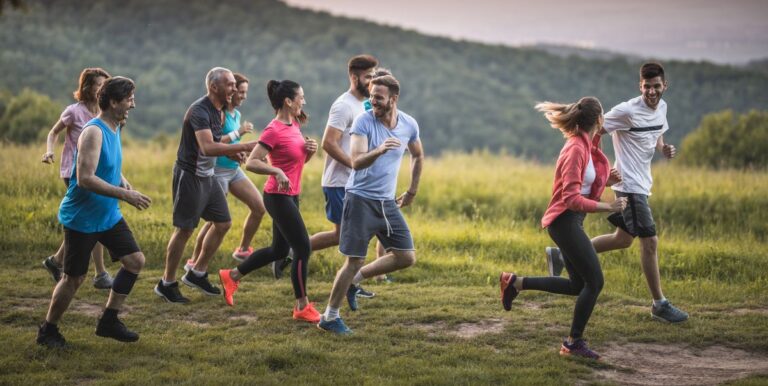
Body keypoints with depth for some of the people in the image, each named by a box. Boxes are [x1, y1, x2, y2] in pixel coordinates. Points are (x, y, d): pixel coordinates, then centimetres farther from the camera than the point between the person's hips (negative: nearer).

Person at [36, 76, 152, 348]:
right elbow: (85, 178, -30)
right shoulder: (93, 132, -22)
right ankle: (48, 331, 18)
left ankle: (109, 321, 15)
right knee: (74, 278, 0)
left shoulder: (115, 129, 7)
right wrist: (125, 195, -29)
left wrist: (124, 183, 3)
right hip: (82, 218, -9)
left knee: (135, 261, 4)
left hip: (109, 215, 9)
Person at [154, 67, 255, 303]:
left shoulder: (218, 112, 8)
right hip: (189, 175, -9)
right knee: (184, 230, -4)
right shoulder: (199, 111, -22)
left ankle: (197, 274, 21)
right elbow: (207, 147, -35)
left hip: (207, 175, 9)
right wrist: (244, 147, -38)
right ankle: (167, 284, 8)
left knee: (223, 223, 9)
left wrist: (232, 152, 0)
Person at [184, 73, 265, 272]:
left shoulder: (236, 114, 10)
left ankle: (243, 250, 20)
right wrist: (238, 132, -21)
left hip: (234, 169, 8)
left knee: (259, 207, 5)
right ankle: (194, 262, 8)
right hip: (218, 170, -8)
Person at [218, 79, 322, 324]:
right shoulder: (273, 131, -17)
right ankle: (302, 307, 1)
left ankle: (231, 276, 31)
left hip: (291, 196, 10)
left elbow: (300, 160, 20)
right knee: (303, 248, -8)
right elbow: (251, 163, -22)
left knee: (279, 250, 17)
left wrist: (311, 150, 0)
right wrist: (277, 171, -35)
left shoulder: (294, 125, 9)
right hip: (278, 196, -10)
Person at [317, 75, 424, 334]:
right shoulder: (363, 122, -13)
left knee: (407, 257, 0)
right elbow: (356, 162, -25)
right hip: (360, 199, -5)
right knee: (354, 261, -5)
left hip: (387, 202, 5)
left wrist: (412, 191, 21)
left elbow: (418, 156, 21)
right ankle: (329, 317, 9)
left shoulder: (409, 125, 1)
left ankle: (356, 279, 18)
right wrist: (379, 150, -43)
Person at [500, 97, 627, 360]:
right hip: (565, 221, -10)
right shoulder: (576, 149, -19)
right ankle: (574, 343, 3)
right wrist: (608, 207, -26)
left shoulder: (585, 145, 10)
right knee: (595, 281, -6)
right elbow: (572, 199, -24)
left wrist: (605, 181, 5)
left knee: (578, 285, 14)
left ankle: (516, 283, 20)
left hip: (571, 222, 10)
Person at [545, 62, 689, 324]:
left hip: (642, 184, 9)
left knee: (623, 239, 17)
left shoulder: (661, 107, 7)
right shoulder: (628, 111, -18)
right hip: (631, 185, -9)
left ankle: (563, 255, 26)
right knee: (650, 241, -5)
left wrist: (664, 148, 0)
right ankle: (659, 304, 6)